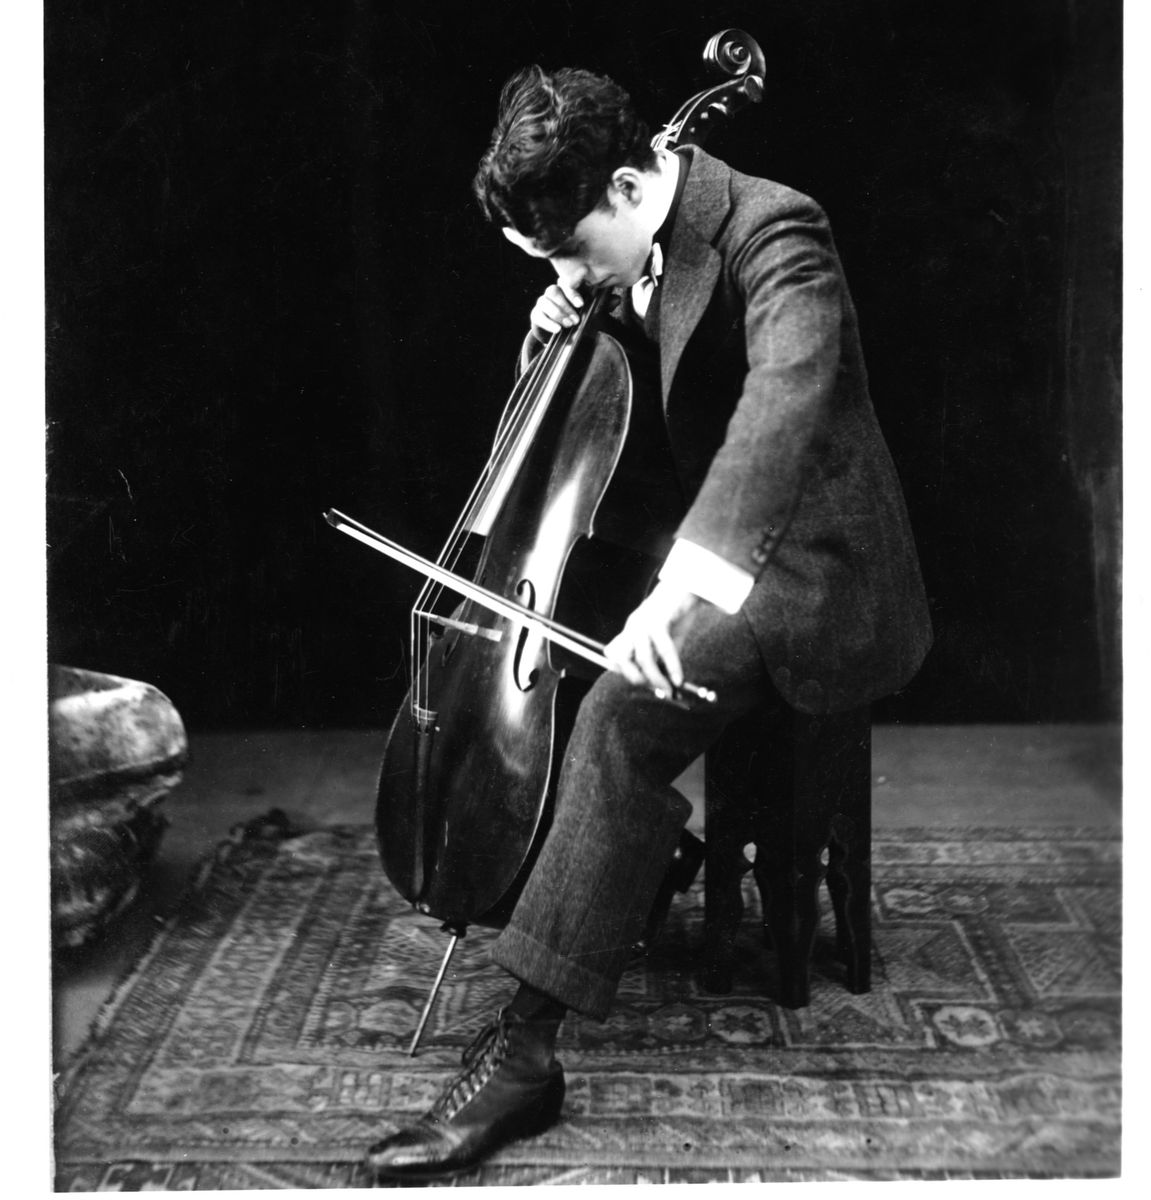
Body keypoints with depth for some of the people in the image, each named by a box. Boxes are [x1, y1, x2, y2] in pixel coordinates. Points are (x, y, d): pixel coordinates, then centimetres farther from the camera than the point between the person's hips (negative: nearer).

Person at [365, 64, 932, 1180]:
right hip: (715, 550, 10)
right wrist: (565, 336, -3)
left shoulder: (770, 230, -20)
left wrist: (678, 585, -51)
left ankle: (521, 1048, -26)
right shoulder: (640, 257, 6)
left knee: (623, 710, -30)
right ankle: (650, 842, 24)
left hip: (809, 567, -10)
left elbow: (786, 398, -39)